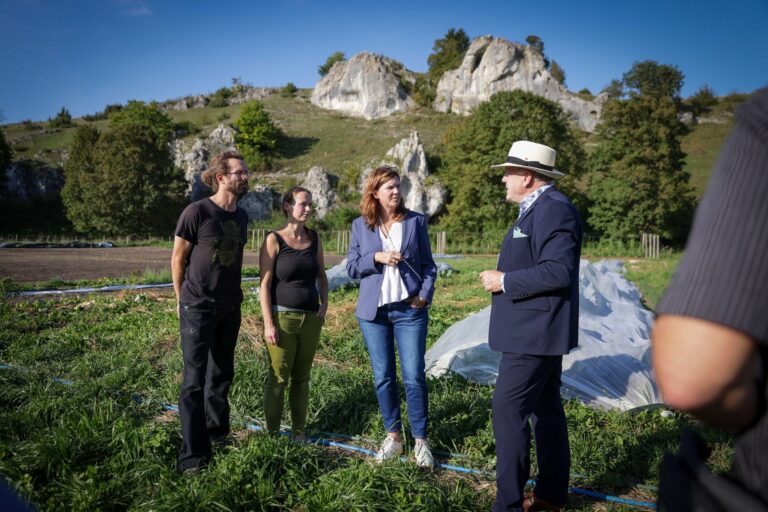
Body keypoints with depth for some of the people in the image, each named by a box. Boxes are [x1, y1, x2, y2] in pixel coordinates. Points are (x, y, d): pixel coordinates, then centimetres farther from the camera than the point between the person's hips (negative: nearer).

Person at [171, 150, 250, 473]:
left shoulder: (241, 216, 5)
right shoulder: (197, 212, -14)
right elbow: (178, 258, -6)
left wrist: (234, 295, 14)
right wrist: (182, 300, 3)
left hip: (230, 309, 6)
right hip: (198, 309, -6)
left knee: (222, 374, 17)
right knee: (195, 380, -2)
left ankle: (218, 432, 35)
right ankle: (193, 454, 6)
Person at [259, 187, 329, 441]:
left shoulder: (314, 238, 9)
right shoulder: (274, 240, -5)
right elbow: (265, 284, -9)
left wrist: (324, 302, 6)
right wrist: (268, 323, -14)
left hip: (311, 318, 4)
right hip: (282, 316, -4)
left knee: (301, 377, 11)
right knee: (278, 378, 1)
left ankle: (299, 430, 22)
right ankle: (272, 433, 13)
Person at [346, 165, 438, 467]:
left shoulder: (416, 221, 3)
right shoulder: (360, 225, 6)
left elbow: (428, 265, 6)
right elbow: (351, 267, 4)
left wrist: (425, 295, -8)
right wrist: (376, 257, -12)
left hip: (409, 309, -1)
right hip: (373, 312, 2)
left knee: (414, 377, -2)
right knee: (382, 377, 8)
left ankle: (420, 440, 12)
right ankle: (392, 437, 24)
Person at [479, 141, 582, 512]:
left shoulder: (553, 209, -17)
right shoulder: (538, 209, 16)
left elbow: (558, 271, -26)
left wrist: (504, 281, -19)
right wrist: (502, 278, 10)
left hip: (535, 332, -11)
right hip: (538, 329, 11)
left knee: (508, 409, -8)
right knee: (545, 408, 16)